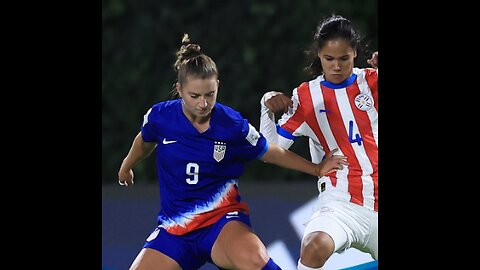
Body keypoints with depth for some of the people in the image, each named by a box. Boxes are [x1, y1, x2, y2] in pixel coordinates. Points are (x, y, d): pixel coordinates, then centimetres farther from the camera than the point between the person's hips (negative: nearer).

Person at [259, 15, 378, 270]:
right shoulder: (305, 96, 3)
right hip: (341, 202, -2)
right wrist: (268, 108, -11)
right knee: (315, 247, -32)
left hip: (375, 204, 2)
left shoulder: (371, 81, 4)